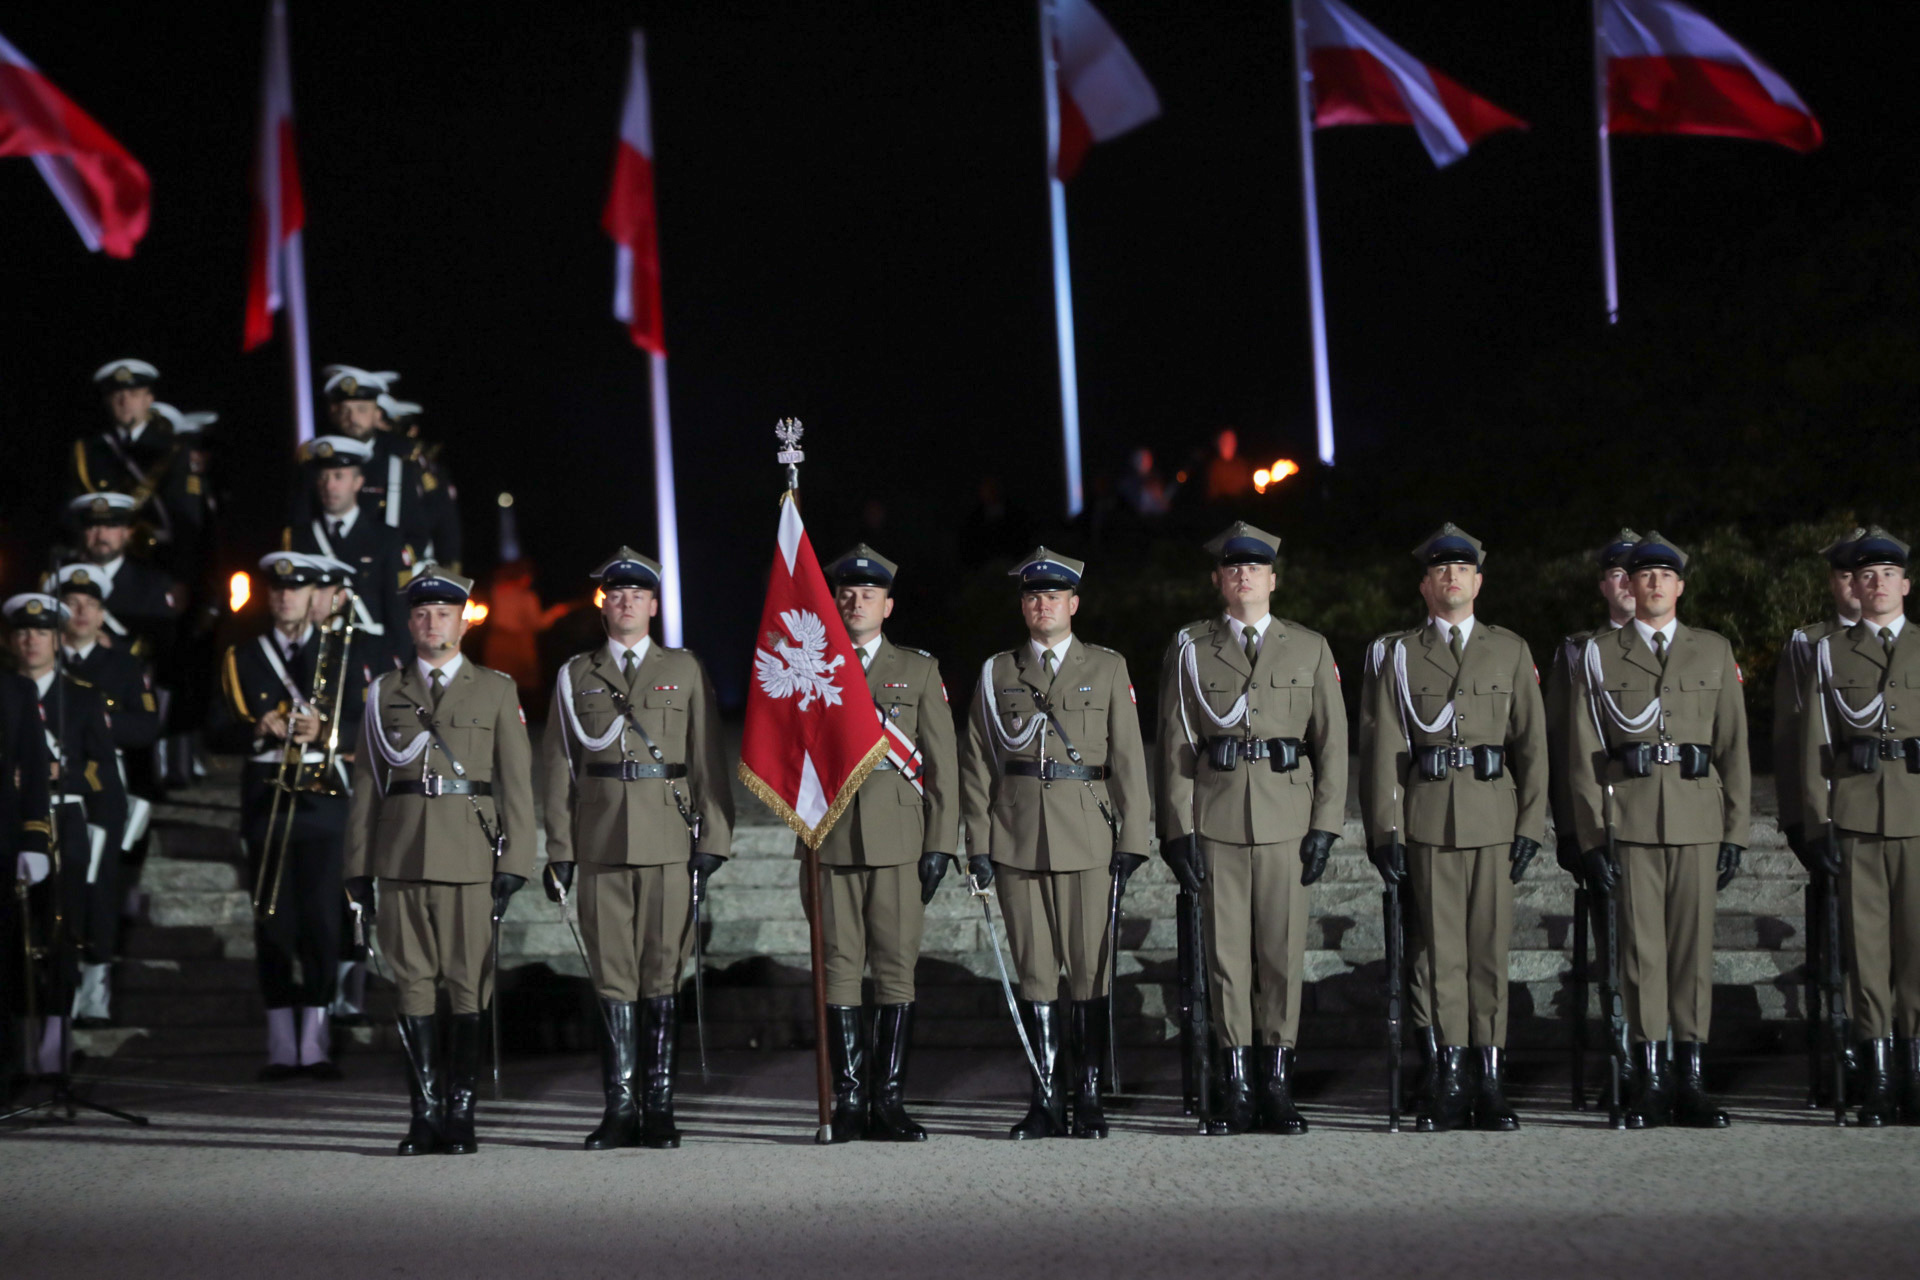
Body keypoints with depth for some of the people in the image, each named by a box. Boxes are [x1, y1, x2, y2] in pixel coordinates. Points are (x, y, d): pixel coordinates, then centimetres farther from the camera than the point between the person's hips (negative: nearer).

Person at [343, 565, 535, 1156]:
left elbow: (516, 781, 5)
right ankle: (426, 1114, 6)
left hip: (470, 859, -2)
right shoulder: (385, 692, 12)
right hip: (402, 858, 2)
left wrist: (513, 864, -4)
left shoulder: (495, 691, 8)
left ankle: (460, 1115, 3)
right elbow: (366, 783, 12)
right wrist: (359, 868, 6)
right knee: (414, 985, 1)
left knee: (470, 987, -3)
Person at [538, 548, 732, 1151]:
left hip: (669, 844, -1)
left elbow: (708, 760, 7)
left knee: (662, 972, -2)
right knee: (613, 976, 0)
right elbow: (558, 767, 10)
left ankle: (658, 1107, 3)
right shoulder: (575, 676, 12)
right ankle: (621, 1107, 3)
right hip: (601, 844, 1)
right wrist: (560, 850, 3)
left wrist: (712, 841, -1)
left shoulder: (685, 671, 10)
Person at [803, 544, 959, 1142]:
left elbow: (941, 763, 8)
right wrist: (803, 846, 5)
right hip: (832, 841, 0)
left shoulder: (918, 670, 10)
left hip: (899, 840, 0)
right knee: (840, 969, -1)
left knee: (896, 969, -2)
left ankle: (889, 1099, 1)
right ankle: (850, 1099, 2)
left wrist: (940, 845, -1)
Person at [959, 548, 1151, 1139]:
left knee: (1091, 969, -3)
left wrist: (1131, 842, -3)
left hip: (1087, 839, -1)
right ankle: (1046, 1101, 6)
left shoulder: (1107, 669, 8)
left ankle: (1089, 1097, 3)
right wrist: (978, 843, 2)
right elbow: (977, 763, 10)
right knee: (1035, 972, 2)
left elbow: (1128, 759, 5)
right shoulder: (997, 673, 11)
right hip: (1018, 839, 1)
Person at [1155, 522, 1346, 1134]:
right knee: (1226, 952, 0)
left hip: (1286, 820, 1)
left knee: (1283, 951, 0)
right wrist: (1179, 828, -4)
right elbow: (1174, 743, 4)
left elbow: (1332, 741, 7)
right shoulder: (1189, 648, 7)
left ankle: (1277, 1086, 7)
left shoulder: (1310, 649, 10)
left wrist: (1325, 826, -1)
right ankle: (1237, 1091, 4)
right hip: (1215, 820, 0)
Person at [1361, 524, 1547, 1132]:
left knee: (1490, 946, -1)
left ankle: (1490, 1082, 2)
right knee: (1442, 949, 0)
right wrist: (1388, 828, -5)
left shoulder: (1511, 651, 11)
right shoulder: (1400, 656, 9)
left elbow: (1531, 743, 8)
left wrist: (1531, 825, 0)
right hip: (1428, 818, 0)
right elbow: (1385, 748, 4)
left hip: (1494, 817, 0)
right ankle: (1450, 1081, 3)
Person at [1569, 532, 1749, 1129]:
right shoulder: (1600, 655, 7)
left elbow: (1734, 748, 10)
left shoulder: (1715, 652, 11)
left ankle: (1691, 1080, 4)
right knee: (1641, 945, -1)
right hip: (1629, 822, -1)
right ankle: (1650, 1079, 3)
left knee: (1694, 944, 1)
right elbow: (1585, 752, 4)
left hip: (1697, 821, 1)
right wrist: (1592, 835, -4)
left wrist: (1736, 832, 3)